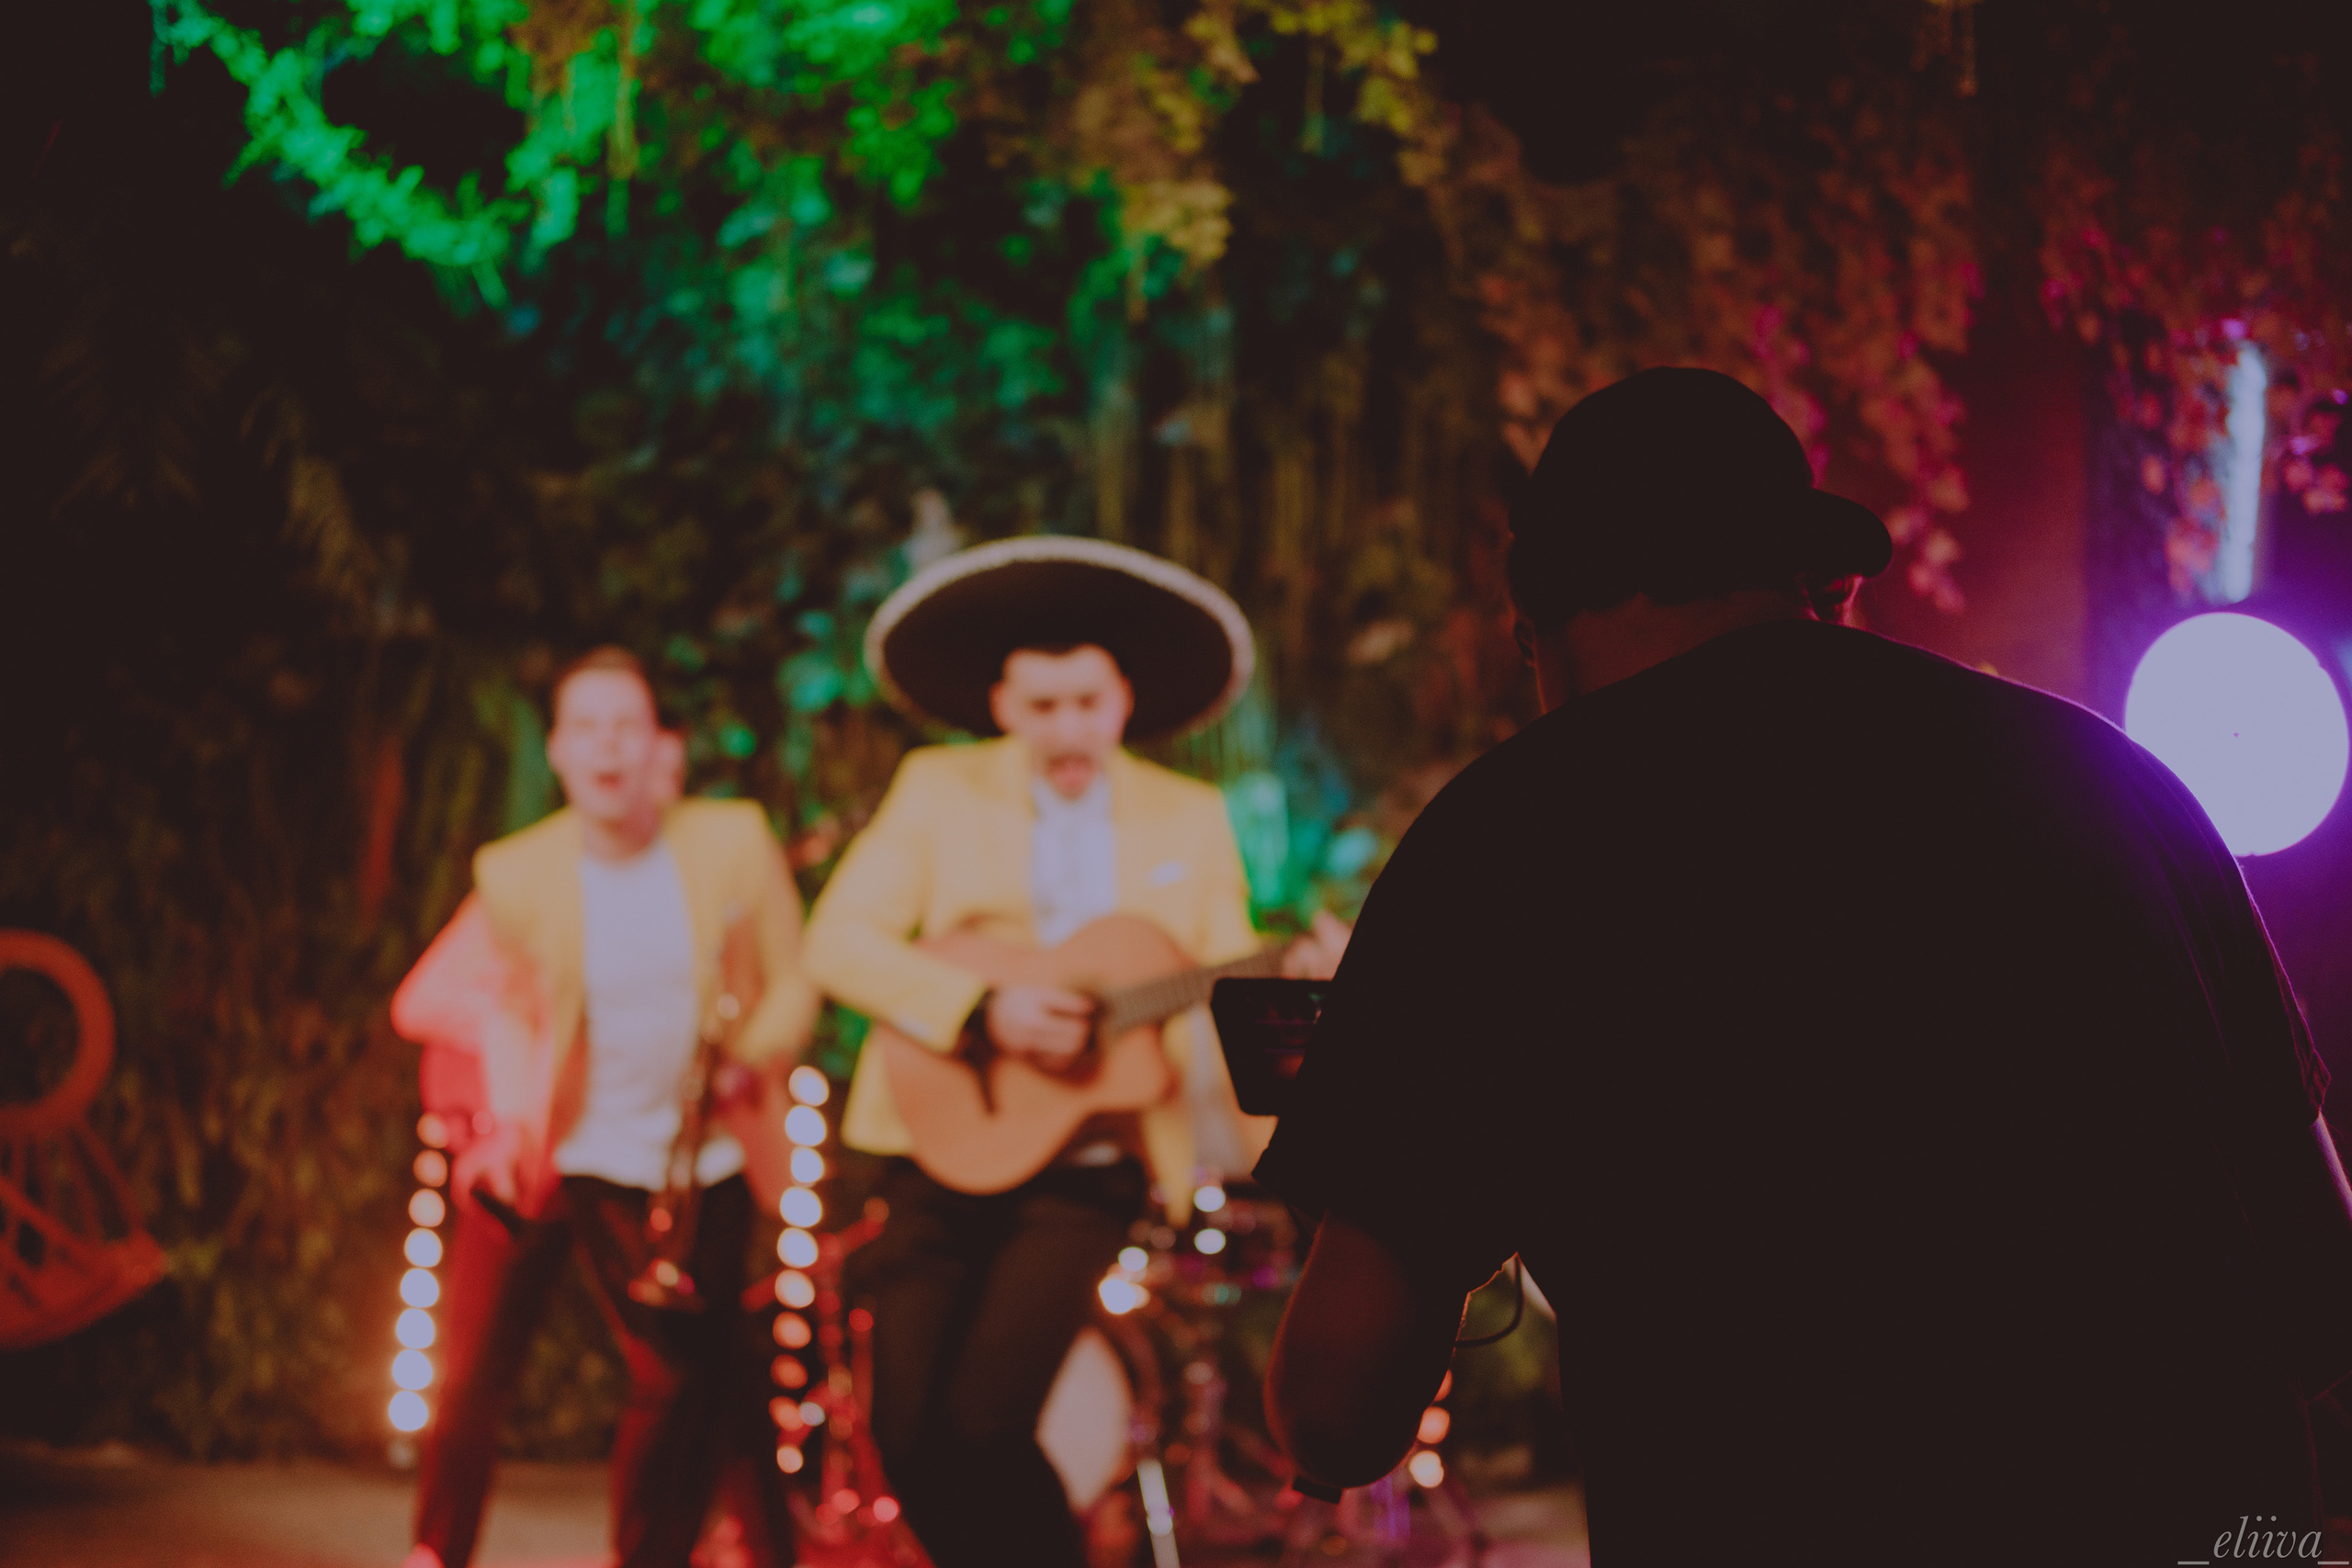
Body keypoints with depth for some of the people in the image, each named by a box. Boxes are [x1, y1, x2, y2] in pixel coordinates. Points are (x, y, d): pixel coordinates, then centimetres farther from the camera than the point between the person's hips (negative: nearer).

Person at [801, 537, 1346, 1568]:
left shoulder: (1189, 819, 9)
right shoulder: (938, 789, 3)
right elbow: (838, 940, -6)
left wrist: (1294, 981, -17)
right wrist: (985, 1010, -18)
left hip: (1086, 1172, -1)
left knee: (982, 1424, -18)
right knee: (910, 1442, -5)